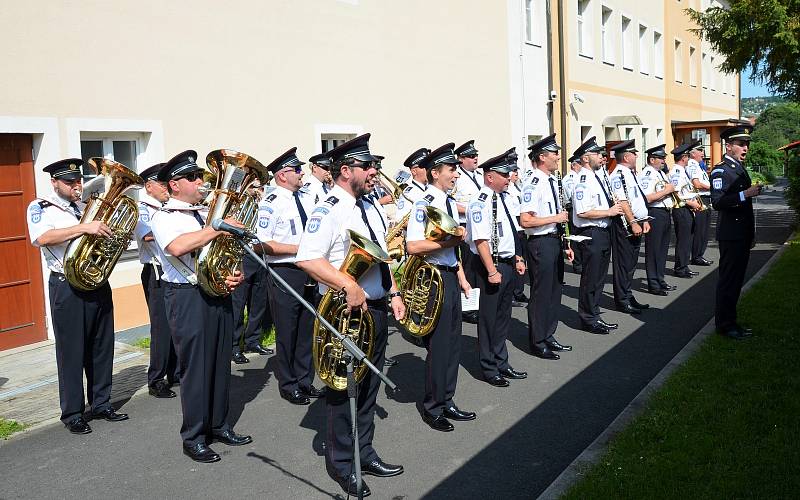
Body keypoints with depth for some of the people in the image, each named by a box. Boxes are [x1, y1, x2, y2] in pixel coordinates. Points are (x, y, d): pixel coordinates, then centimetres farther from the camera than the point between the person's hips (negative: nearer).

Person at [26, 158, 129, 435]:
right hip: (67, 286, -6)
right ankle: (72, 414, 13)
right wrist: (84, 228, -28)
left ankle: (101, 403, 25)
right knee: (71, 351, 2)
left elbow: (110, 234, 22)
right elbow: (42, 238, -22)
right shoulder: (41, 208, -2)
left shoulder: (89, 207, 14)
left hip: (98, 282, 6)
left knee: (102, 347, 11)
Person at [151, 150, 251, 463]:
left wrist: (235, 274, -2)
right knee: (196, 367, 0)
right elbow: (178, 247, -28)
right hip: (188, 297, -6)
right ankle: (194, 438, 13)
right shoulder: (164, 217, -6)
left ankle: (219, 426, 27)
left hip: (219, 294, 7)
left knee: (220, 363, 13)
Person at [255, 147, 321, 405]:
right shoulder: (270, 204, -11)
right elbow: (262, 244, -16)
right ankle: (288, 386, 20)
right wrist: (297, 249, -18)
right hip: (285, 273, -6)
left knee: (307, 329, 15)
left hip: (310, 272, 6)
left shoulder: (307, 199, 10)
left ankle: (305, 381, 30)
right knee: (287, 331, 5)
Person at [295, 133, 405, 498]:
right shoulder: (328, 210, -16)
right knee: (343, 388, 5)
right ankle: (342, 465, 21)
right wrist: (349, 287, -31)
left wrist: (393, 293, 13)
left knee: (369, 386, 18)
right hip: (345, 313, -9)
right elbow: (306, 259, -27)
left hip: (376, 309, 9)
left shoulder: (369, 208, 12)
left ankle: (363, 452, 34)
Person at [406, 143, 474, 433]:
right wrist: (449, 240, -24)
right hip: (434, 278, -9)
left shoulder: (450, 203, 12)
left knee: (453, 342, 15)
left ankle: (447, 402, 29)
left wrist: (461, 277, 17)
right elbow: (413, 246, -25)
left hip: (451, 277, 9)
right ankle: (432, 408, 16)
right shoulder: (425, 204, -16)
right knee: (439, 345, 0)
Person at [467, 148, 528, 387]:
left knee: (503, 316, 18)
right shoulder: (480, 203, -18)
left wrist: (517, 259, 17)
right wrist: (492, 271, -23)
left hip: (508, 263, 9)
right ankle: (489, 368, 18)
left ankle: (501, 363, 33)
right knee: (489, 318, 4)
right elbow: (481, 240, -23)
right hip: (489, 265, -9)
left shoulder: (503, 197, 11)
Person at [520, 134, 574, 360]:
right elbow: (525, 221, -25)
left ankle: (548, 335, 31)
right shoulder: (534, 185, -18)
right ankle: (538, 342, 14)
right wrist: (556, 218, -18)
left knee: (554, 289, 17)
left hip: (555, 241, 9)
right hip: (541, 244, -9)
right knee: (541, 292, 1)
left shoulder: (552, 181, 12)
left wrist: (565, 245, 18)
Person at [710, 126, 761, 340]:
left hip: (743, 234, 9)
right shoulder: (720, 170, -11)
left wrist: (751, 234, 24)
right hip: (730, 235, -9)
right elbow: (717, 202, -23)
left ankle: (729, 321, 21)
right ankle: (724, 324, 4)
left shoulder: (740, 169, 18)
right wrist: (745, 194, -28)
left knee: (736, 279, 13)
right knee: (728, 280, -4)